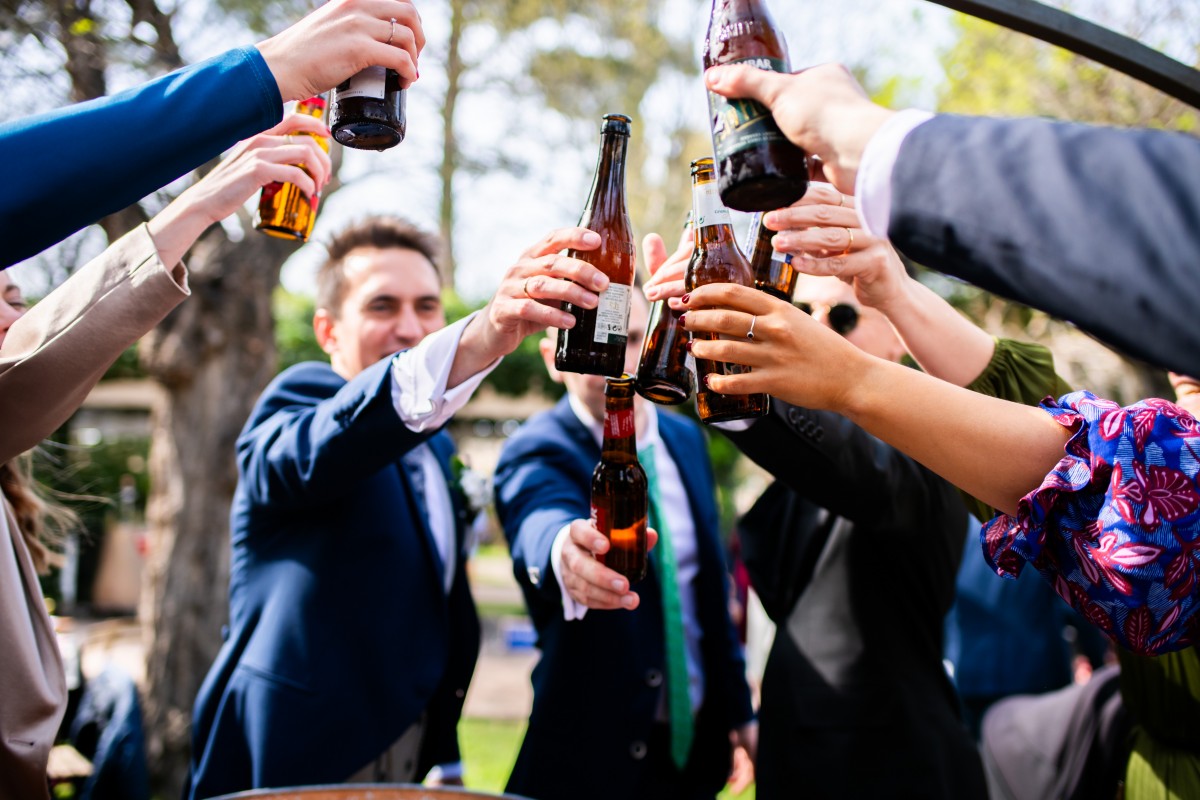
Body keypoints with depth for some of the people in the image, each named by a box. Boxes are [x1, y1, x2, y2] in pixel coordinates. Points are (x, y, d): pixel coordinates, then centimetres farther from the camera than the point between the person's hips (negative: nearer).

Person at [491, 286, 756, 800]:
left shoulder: (686, 438, 4)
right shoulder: (536, 454, -16)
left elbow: (711, 584, 11)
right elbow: (541, 524, -40)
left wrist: (738, 707, 11)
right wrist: (565, 550, -63)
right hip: (595, 755, -5)